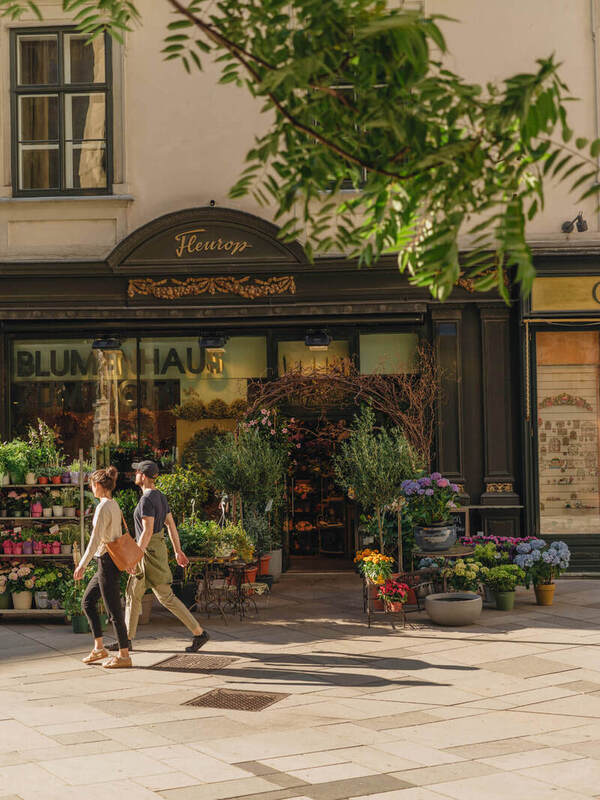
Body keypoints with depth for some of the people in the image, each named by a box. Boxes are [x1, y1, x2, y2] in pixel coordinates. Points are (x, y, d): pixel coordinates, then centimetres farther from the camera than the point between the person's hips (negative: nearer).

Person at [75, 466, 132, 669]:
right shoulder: (114, 505, 11)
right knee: (87, 601, 16)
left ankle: (124, 655, 5)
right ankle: (99, 648, 18)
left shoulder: (103, 507, -17)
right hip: (114, 559, 10)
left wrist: (82, 565, -19)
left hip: (107, 561, -10)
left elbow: (95, 539, -21)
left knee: (114, 610, -2)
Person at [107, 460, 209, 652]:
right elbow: (171, 524, 14)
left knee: (165, 597, -2)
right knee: (132, 594, 14)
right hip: (158, 548, 10)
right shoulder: (160, 497, 10)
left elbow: (148, 531, -25)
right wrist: (178, 551, 18)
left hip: (150, 552, -10)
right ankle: (127, 640, 19)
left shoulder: (147, 500, -20)